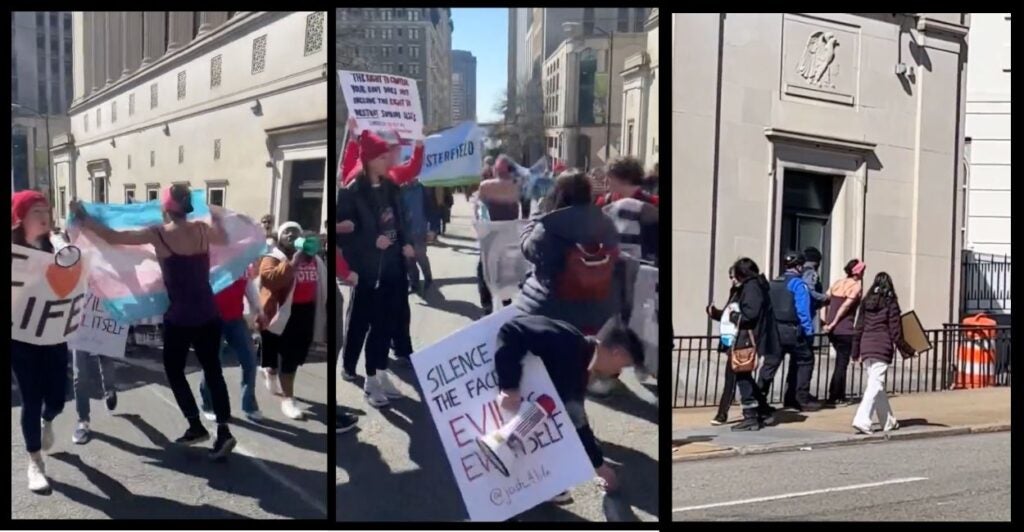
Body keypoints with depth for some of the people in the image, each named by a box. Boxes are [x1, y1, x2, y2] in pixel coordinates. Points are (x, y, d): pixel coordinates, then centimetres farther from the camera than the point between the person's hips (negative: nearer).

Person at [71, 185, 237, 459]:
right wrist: (216, 214, 35)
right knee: (212, 369, 10)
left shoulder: (158, 234, -10)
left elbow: (112, 237, -6)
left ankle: (196, 427, 15)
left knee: (174, 371, 15)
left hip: (179, 317, -4)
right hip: (209, 315, 4)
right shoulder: (204, 229, 1)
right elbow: (225, 238, 22)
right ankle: (223, 430, 2)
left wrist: (82, 216, 5)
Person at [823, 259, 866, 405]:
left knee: (840, 361, 19)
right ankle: (832, 397, 1)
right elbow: (845, 306, -15)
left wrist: (824, 320, 0)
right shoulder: (857, 286, -6)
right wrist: (833, 324, -12)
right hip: (845, 330, -7)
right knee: (842, 362, 3)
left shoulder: (837, 283, 12)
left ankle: (840, 395, 24)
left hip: (833, 330, 7)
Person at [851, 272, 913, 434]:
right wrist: (906, 350, 6)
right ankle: (862, 420, -18)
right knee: (875, 385, -7)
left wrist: (856, 352, 16)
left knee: (877, 384, 15)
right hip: (882, 348, -5)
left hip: (866, 347, 5)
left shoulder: (866, 302, 9)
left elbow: (858, 328, 10)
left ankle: (888, 422, 26)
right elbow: (895, 331, -5)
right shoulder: (890, 303, -4)